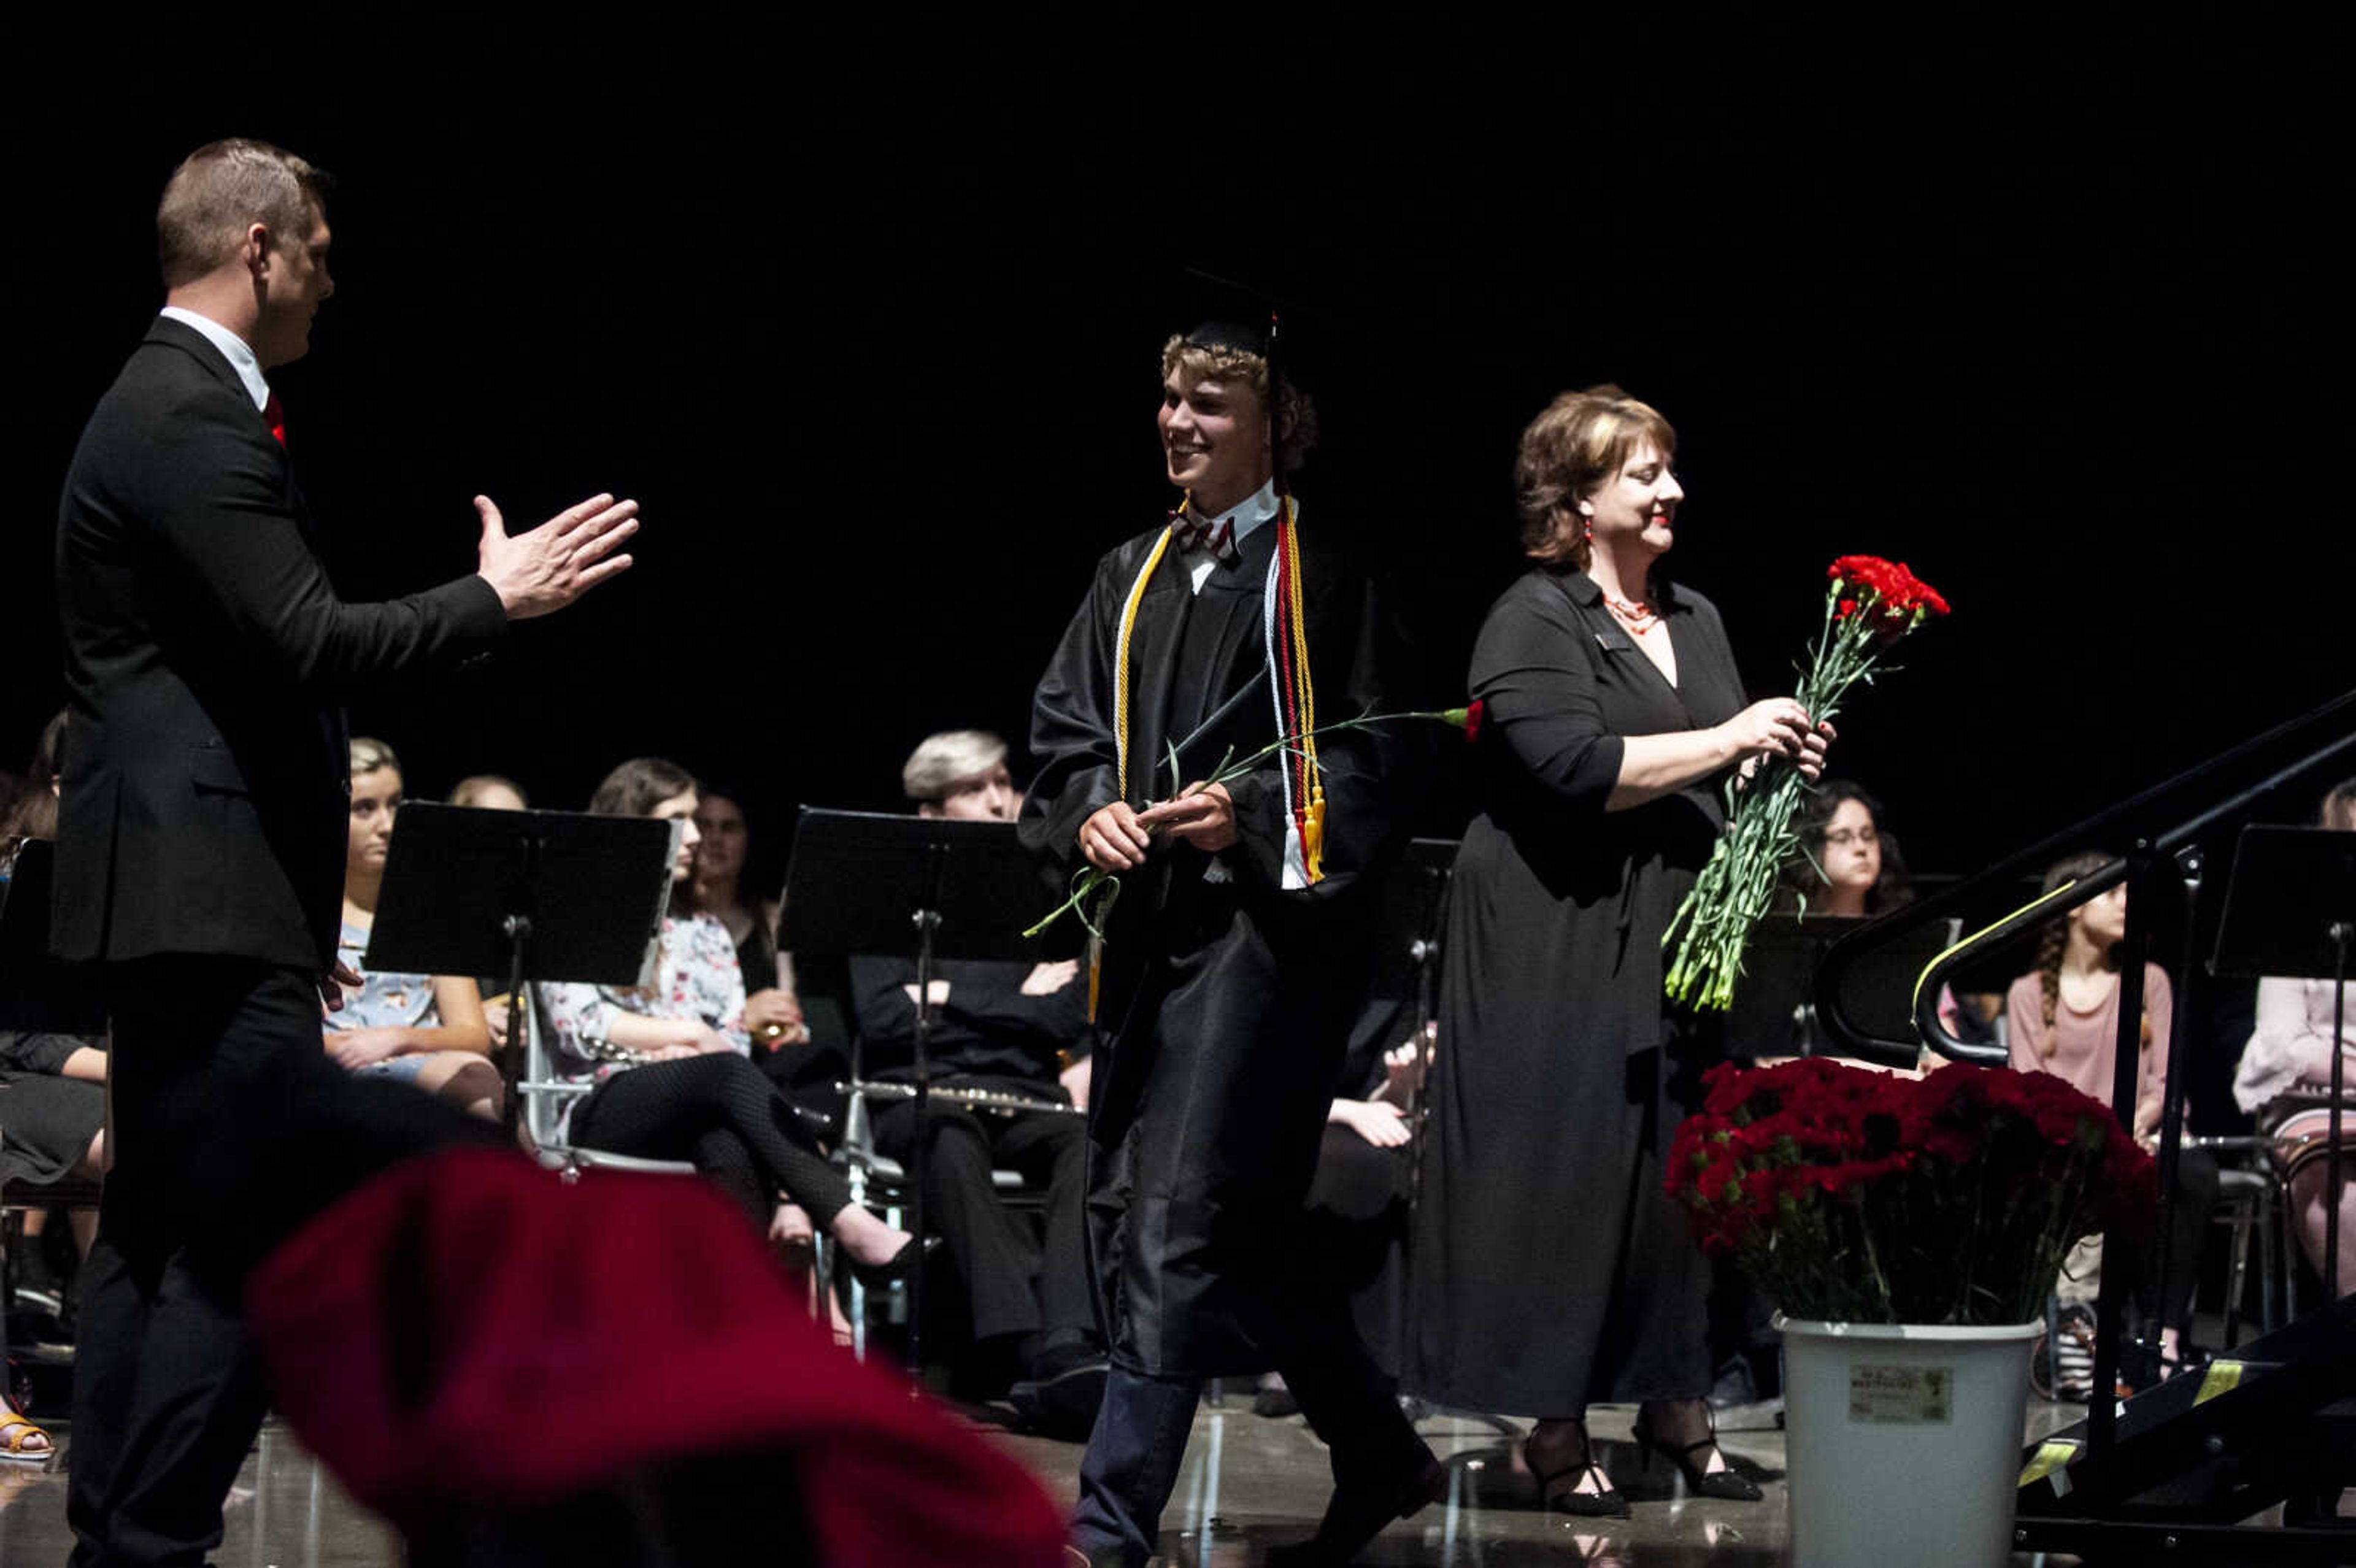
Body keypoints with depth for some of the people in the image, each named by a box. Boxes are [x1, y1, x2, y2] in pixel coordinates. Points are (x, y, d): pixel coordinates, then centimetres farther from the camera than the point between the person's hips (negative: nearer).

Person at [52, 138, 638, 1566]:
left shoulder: (177, 405, 19)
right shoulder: (192, 421, -15)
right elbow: (308, 641, -23)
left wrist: (302, 905, 25)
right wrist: (496, 598, -11)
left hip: (180, 897, 11)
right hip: (213, 898, -11)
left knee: (155, 1241, 12)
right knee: (237, 1247, -11)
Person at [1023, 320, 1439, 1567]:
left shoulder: (1325, 574, -2)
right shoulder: (1134, 578, 16)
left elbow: (1379, 758, -6)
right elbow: (1064, 734, 17)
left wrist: (1248, 819, -17)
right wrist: (1088, 814, -4)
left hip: (1262, 925, -7)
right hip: (1148, 926, 8)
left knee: (1179, 1228, -13)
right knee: (1188, 1226, 11)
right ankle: (1378, 1455, 27)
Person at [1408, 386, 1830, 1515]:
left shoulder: (1695, 620, 16)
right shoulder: (1534, 620, -8)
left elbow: (1732, 778, 26)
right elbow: (1575, 767, -21)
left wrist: (1783, 756, 4)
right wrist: (1726, 742, -18)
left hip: (1677, 943, 7)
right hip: (1561, 945, -7)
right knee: (1570, 1165, -5)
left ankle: (1676, 1405, 15)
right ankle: (1557, 1428, 1)